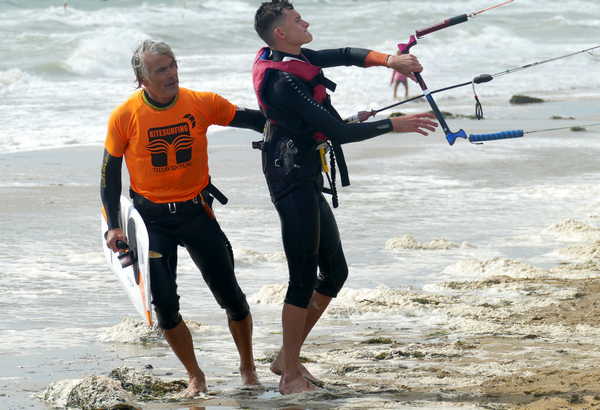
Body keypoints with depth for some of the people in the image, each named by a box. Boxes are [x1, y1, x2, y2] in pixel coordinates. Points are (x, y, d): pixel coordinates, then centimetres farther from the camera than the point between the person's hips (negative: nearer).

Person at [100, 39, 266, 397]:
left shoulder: (201, 103, -9)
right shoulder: (125, 117, -11)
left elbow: (252, 120, 0)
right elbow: (110, 173, -1)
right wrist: (114, 226, -6)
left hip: (196, 210, 1)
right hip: (151, 217, -1)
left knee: (231, 296, 3)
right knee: (164, 303, -5)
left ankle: (248, 368, 25)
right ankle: (195, 377, 12)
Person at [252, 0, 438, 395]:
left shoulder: (294, 61, 10)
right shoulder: (284, 81, -20)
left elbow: (344, 55, 9)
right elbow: (338, 131, -21)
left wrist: (389, 59, -8)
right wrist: (394, 125, -17)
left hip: (307, 183, 10)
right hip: (294, 183, -10)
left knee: (334, 272, 14)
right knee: (304, 278, -7)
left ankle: (288, 358, 21)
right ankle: (290, 375, -1)